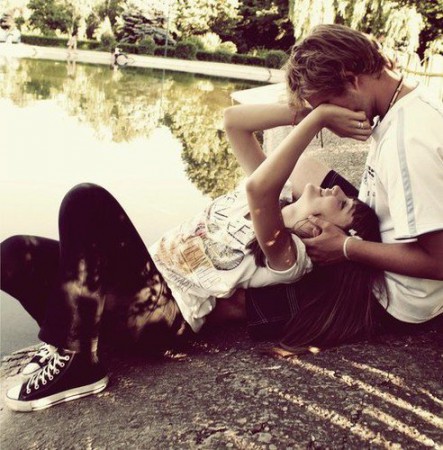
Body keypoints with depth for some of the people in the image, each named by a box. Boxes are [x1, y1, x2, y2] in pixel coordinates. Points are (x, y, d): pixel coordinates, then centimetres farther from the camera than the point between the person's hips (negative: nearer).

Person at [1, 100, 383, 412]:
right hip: (147, 282, 7)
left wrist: (318, 118, -29)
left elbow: (257, 189, -35)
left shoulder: (289, 255, -13)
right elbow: (233, 120, 6)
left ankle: (76, 363, -18)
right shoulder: (279, 195, 10)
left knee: (87, 200, -28)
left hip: (159, 312, -7)